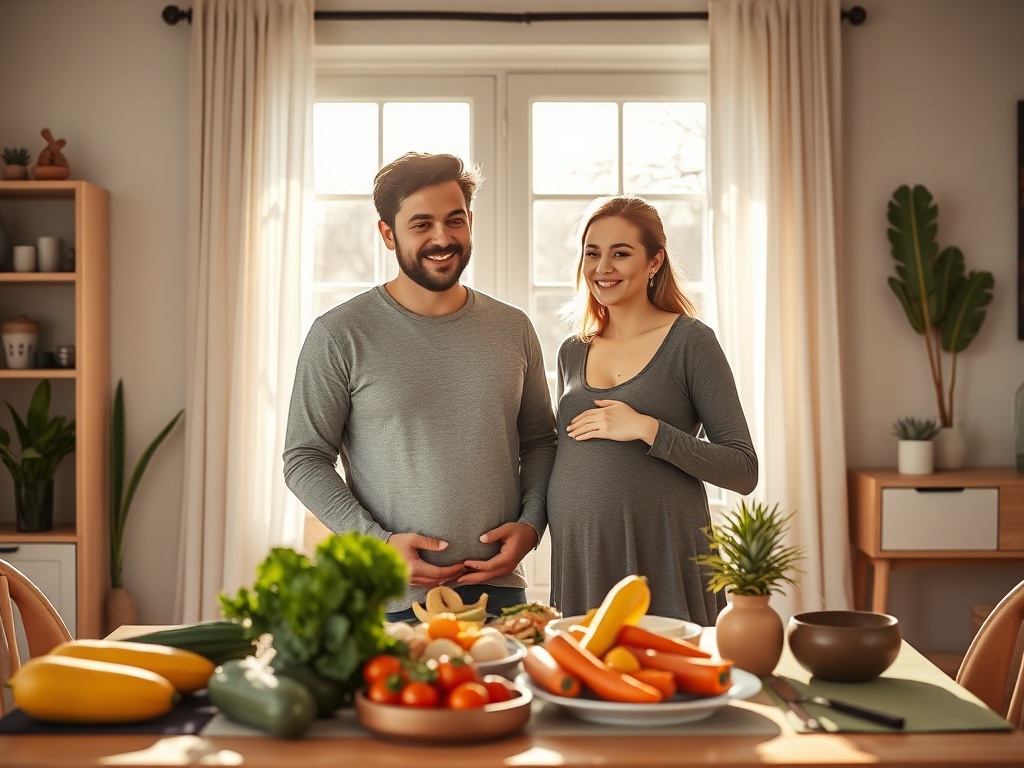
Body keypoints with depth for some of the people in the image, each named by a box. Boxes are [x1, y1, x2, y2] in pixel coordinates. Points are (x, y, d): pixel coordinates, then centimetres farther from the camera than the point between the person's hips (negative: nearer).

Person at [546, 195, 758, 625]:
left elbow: (743, 471, -10)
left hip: (662, 565, -4)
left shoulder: (690, 341, -4)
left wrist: (646, 429, -17)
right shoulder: (572, 352, 11)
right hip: (578, 564, 4)